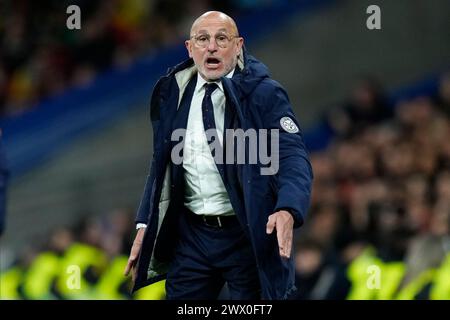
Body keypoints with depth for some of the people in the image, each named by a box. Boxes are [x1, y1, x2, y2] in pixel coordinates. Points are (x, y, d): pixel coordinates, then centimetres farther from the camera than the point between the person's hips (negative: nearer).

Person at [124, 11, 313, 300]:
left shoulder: (265, 94, -8)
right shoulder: (174, 94, 6)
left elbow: (293, 158, -19)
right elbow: (162, 164, 14)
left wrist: (287, 212, -38)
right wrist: (145, 227, 6)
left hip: (251, 236, -4)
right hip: (191, 235, 4)